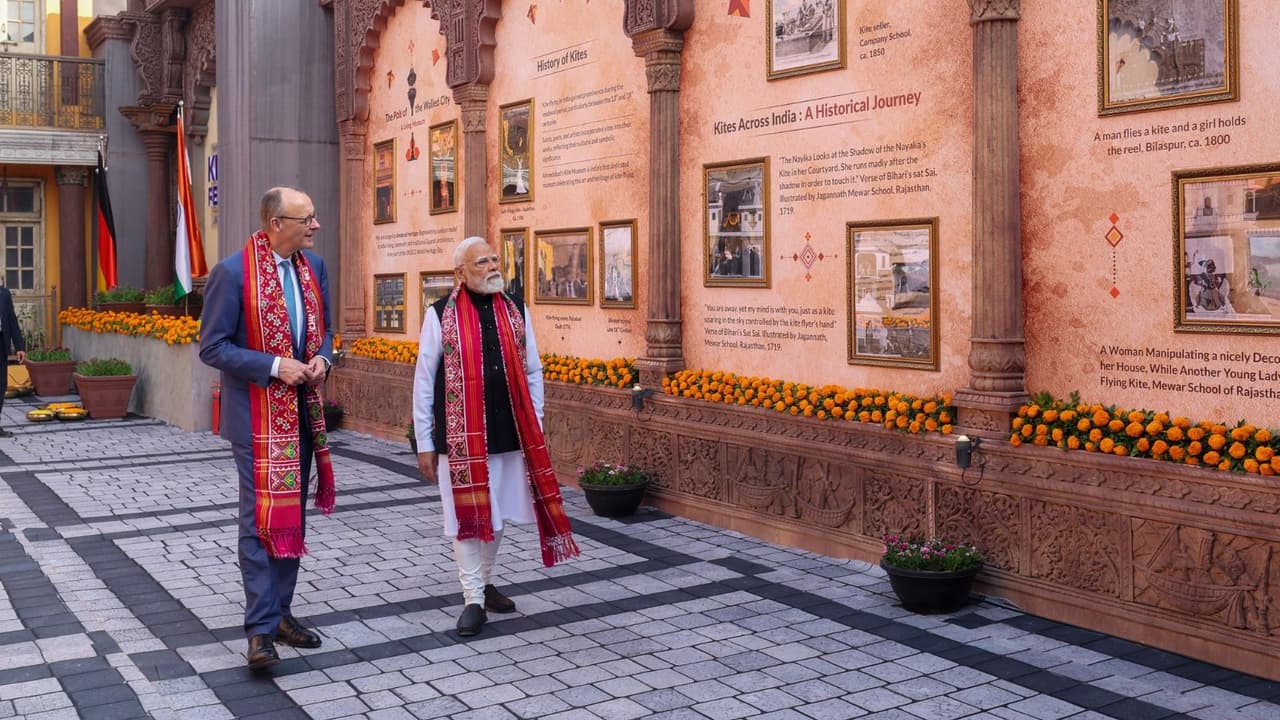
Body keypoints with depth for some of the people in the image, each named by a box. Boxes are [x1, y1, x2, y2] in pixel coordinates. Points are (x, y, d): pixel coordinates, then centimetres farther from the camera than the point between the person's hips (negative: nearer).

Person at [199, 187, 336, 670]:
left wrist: (322, 360, -5)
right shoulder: (232, 272, -14)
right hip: (257, 413, -7)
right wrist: (274, 366, -21)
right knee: (262, 518, -6)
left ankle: (279, 612, 26)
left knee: (292, 515, 13)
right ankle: (262, 630, -1)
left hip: (303, 410, 7)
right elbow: (212, 347, -12)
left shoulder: (313, 266, 6)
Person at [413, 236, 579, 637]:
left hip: (510, 435, 4)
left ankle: (485, 582, 34)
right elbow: (423, 382, -2)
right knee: (467, 517, 2)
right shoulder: (441, 315, -5)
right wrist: (424, 443, -3)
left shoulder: (516, 311, 6)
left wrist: (534, 428, 9)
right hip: (460, 437, -4)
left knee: (497, 514, 15)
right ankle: (473, 600, 14)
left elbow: (532, 373, 12)